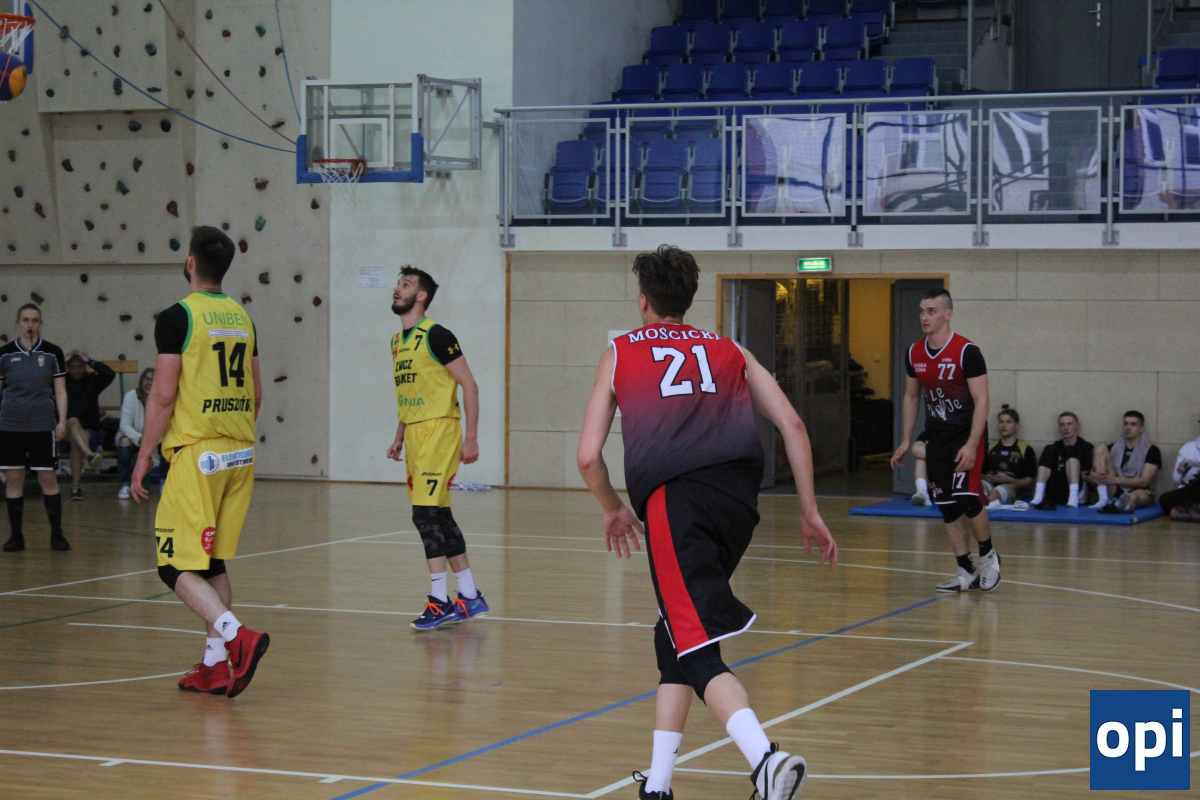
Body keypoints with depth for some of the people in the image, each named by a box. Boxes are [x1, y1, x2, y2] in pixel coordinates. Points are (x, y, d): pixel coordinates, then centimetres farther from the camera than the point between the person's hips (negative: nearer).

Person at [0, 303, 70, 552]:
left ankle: (57, 533, 7)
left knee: (48, 479, -2)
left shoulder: (52, 352, 1)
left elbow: (60, 390, 4)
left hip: (42, 425, -1)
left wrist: (62, 421, -5)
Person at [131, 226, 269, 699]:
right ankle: (215, 666, 14)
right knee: (213, 562, 15)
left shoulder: (178, 317, -10)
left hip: (196, 455, -7)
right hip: (240, 455, 7)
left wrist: (143, 457, -5)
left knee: (176, 566, -4)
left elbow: (163, 396, -13)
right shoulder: (242, 317, 11)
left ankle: (237, 635, -23)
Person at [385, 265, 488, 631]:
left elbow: (469, 384, -12)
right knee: (439, 516, 10)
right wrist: (399, 438, 21)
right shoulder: (398, 340, 16)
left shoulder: (435, 335, -11)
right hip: (415, 436, 9)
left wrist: (471, 437, -16)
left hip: (439, 431, -9)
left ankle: (439, 600, -10)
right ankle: (470, 597, 17)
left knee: (425, 513, -13)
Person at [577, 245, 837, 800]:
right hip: (738, 495, 4)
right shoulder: (728, 350, 26)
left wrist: (613, 510, 31)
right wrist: (809, 511, 17)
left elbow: (588, 457, 13)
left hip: (673, 499, -4)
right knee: (674, 634, 21)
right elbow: (791, 425, 14)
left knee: (697, 650, -10)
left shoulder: (620, 354, 20)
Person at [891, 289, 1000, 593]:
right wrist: (906, 440, 10)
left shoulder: (967, 351, -17)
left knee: (967, 499, -17)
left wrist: (972, 445, -24)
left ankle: (988, 556, 8)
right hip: (937, 437, 6)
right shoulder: (914, 353, 2)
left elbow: (981, 400, -18)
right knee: (946, 507, 3)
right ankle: (967, 572, 11)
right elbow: (911, 397, 14)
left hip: (967, 434, -6)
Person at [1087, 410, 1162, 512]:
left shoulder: (1151, 450, -2)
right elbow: (1091, 474, 7)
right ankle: (1104, 499, -29)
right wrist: (1094, 477, -19)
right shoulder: (1113, 448, 10)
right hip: (1115, 492, 3)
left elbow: (1145, 481, -13)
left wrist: (1116, 480, -25)